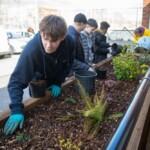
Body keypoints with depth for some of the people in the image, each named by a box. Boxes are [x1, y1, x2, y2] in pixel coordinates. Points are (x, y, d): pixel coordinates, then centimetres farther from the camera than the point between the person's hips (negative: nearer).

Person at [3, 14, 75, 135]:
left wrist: (58, 82, -18)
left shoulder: (69, 42, -32)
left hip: (57, 81, 3)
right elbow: (16, 82, -40)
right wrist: (17, 110, -49)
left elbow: (68, 64, -11)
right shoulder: (31, 50, -42)